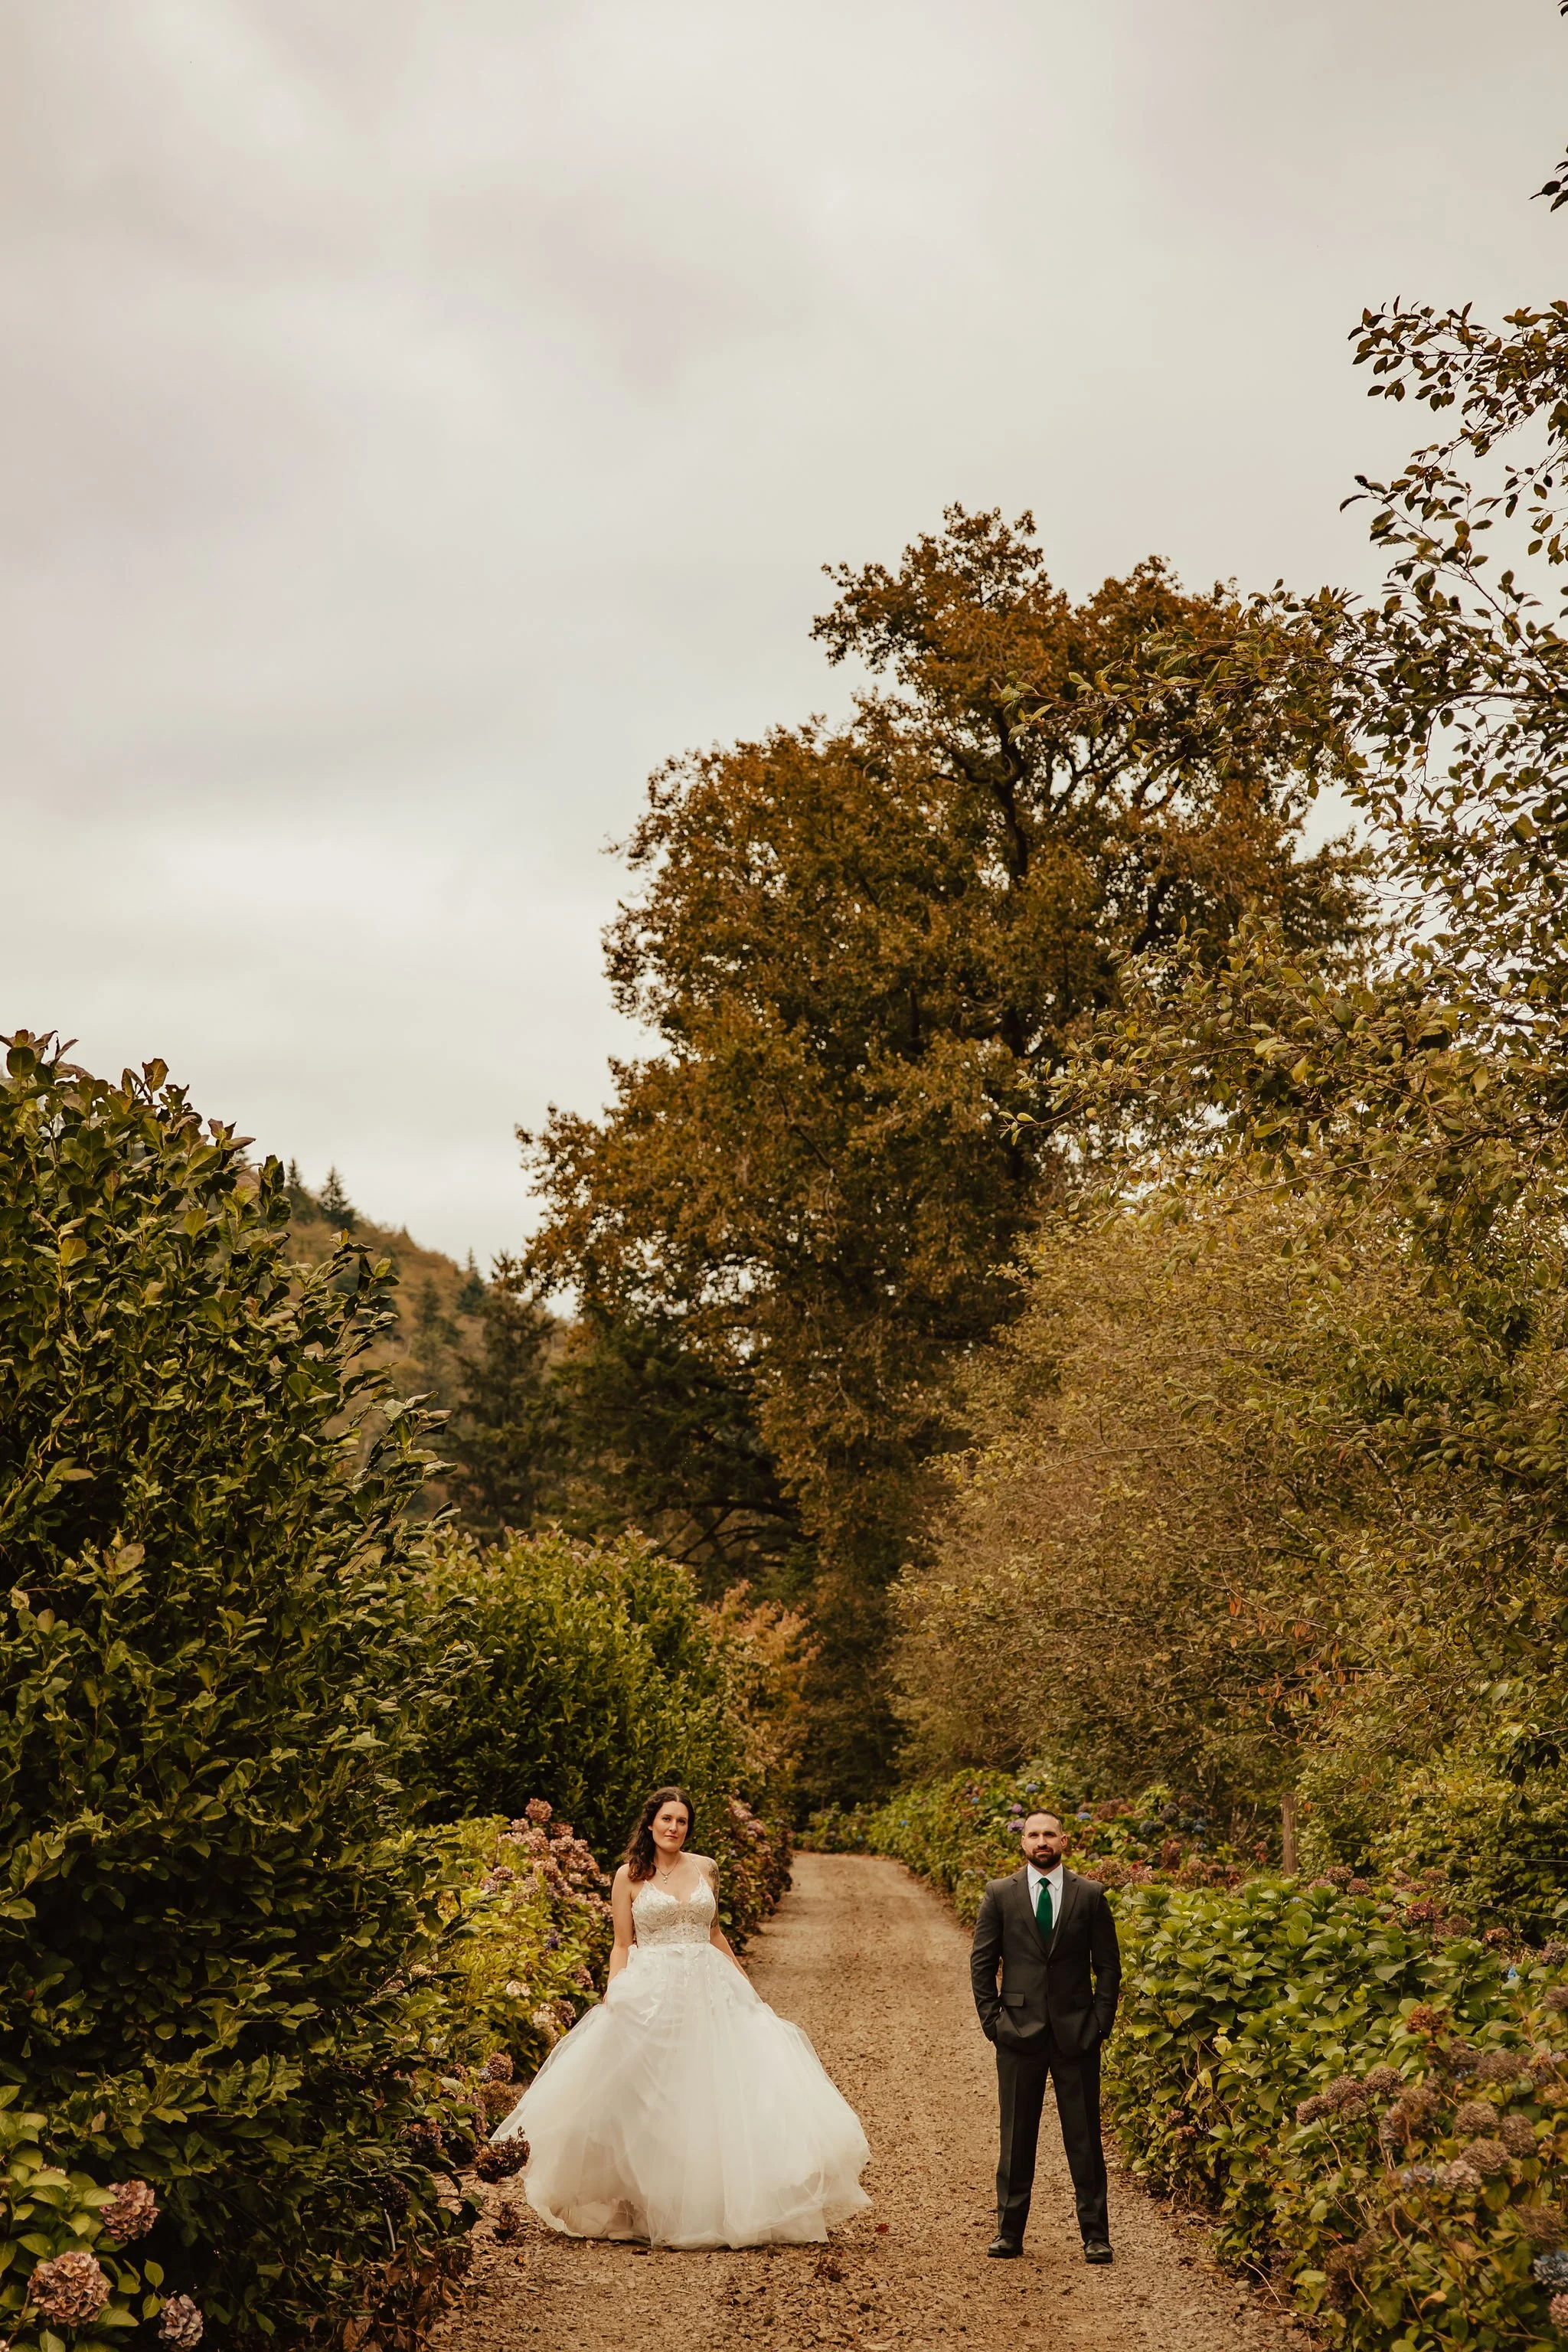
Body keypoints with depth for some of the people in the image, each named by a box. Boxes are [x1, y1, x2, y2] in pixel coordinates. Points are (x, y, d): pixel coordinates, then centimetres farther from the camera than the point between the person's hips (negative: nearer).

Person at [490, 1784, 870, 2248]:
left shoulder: (705, 1869, 9)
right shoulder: (630, 1876, 0)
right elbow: (622, 1947, 2)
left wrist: (746, 1984, 22)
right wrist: (611, 2001, -10)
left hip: (708, 1992, 3)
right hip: (649, 1995, -3)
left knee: (717, 2095, -2)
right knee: (648, 2100, -2)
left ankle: (712, 2205, 8)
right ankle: (650, 2204, 9)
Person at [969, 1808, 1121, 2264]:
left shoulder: (1090, 1895, 4)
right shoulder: (1000, 1894, 4)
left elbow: (1107, 1964, 6)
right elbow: (982, 1961, 6)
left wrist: (1101, 2021, -2)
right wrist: (991, 2018, -2)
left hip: (1077, 2033, 0)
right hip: (1019, 2031, 0)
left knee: (1084, 2138, 4)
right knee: (1016, 2137, 6)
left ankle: (1095, 2235, 11)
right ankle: (1009, 2231, 15)